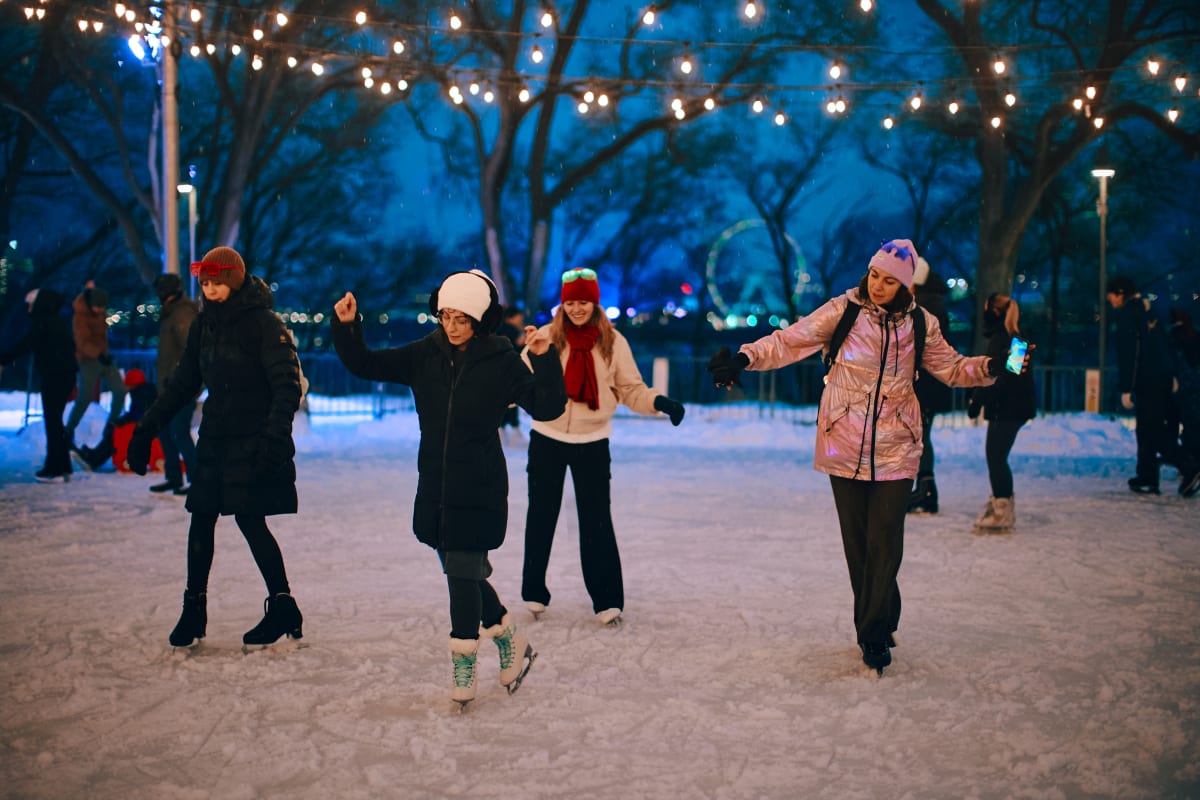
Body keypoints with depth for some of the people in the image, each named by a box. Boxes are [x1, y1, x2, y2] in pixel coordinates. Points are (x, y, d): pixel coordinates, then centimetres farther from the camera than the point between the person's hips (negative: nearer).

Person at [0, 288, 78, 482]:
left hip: (53, 377, -9)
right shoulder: (57, 321, 16)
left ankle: (54, 470, -6)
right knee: (55, 420, 15)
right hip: (65, 375, 9)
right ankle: (62, 467, 18)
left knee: (52, 421, -6)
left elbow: (25, 344, -18)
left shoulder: (43, 322, -11)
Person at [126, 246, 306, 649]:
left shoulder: (263, 322, -11)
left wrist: (275, 434, -29)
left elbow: (287, 384, -16)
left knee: (250, 519, -8)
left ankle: (283, 606, 3)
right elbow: (183, 382, 17)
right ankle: (194, 607, 15)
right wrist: (146, 428, 14)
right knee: (202, 520, 6)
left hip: (253, 442, -7)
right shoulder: (205, 323, 10)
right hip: (215, 438, 7)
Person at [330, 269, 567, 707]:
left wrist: (545, 359, -26)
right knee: (464, 574, 14)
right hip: (435, 487, 5)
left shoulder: (500, 361, -8)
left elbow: (547, 407, -13)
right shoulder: (425, 355, 3)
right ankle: (512, 642, 33)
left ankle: (463, 668, 9)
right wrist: (345, 327, -9)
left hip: (479, 491, -5)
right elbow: (365, 364, 6)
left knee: (463, 574, -6)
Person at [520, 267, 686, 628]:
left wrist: (660, 402, -17)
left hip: (592, 443, 0)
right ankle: (534, 592, 24)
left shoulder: (612, 341, -2)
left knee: (597, 521, 3)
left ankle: (607, 600, 11)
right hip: (547, 439, 0)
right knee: (541, 517, 10)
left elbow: (630, 389, 0)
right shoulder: (547, 337, -4)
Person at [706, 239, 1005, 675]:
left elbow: (951, 367, 11)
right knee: (857, 541, 5)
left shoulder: (919, 323, 2)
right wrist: (745, 358, -17)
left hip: (895, 447, 0)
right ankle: (879, 623, 21)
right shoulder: (843, 311, -3)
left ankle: (874, 633, 4)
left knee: (884, 542, -7)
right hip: (844, 443, 0)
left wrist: (989, 367, -8)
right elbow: (790, 340, -3)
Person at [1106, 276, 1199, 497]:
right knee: (1147, 429, 13)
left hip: (1147, 381, -9)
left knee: (1151, 430, -7)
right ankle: (1147, 479, 14)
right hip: (1164, 377, 9)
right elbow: (1166, 344, 19)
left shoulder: (1125, 315, -10)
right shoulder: (1149, 311, 16)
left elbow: (1127, 354, -16)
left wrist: (1125, 389, -15)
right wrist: (1172, 375, 23)